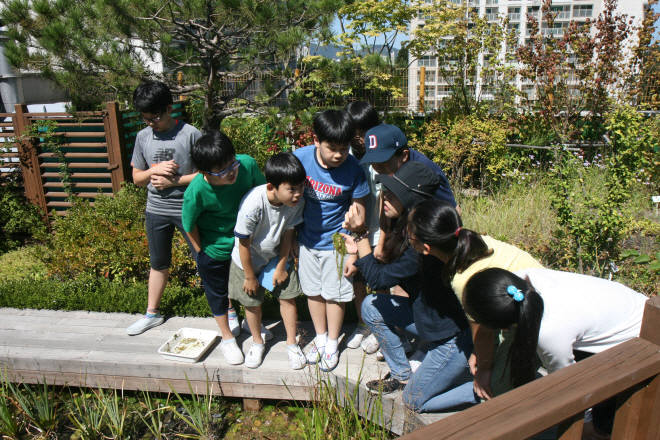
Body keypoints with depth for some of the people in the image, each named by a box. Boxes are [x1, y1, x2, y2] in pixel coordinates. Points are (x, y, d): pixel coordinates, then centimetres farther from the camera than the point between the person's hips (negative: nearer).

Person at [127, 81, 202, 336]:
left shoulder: (190, 134, -12)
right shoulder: (143, 137, 3)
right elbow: (137, 178, 8)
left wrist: (173, 181, -18)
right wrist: (155, 170, -13)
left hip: (188, 208, -4)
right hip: (156, 210, 5)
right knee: (158, 264, 19)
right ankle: (152, 313, 35)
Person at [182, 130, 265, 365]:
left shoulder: (247, 164, -27)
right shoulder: (196, 192, -34)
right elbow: (189, 225, -15)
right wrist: (202, 253, -3)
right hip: (215, 251, -3)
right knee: (218, 292, 19)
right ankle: (227, 337, 45)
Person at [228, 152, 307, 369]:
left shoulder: (297, 202, -23)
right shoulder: (253, 204, -36)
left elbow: (288, 233, -7)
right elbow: (244, 243, -24)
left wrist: (281, 265, -1)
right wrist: (249, 276, -13)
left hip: (277, 255, 3)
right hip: (248, 260, -3)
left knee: (288, 297, 5)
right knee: (252, 302, 11)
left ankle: (292, 343, 27)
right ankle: (257, 342, 38)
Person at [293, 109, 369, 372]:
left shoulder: (353, 170, -20)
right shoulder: (300, 158, -16)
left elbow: (358, 212, -10)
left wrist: (353, 252, -9)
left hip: (336, 241, -2)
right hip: (307, 239, 3)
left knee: (335, 293, 11)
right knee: (313, 291, 17)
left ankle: (332, 343, 33)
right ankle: (320, 337, 39)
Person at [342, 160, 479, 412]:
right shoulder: (406, 228, -3)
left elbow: (379, 280, -22)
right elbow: (389, 267, 7)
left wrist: (361, 236, -21)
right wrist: (360, 250, 0)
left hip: (456, 335, -8)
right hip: (430, 318, 9)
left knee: (414, 402, 6)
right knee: (371, 306, 2)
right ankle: (401, 375, 17)